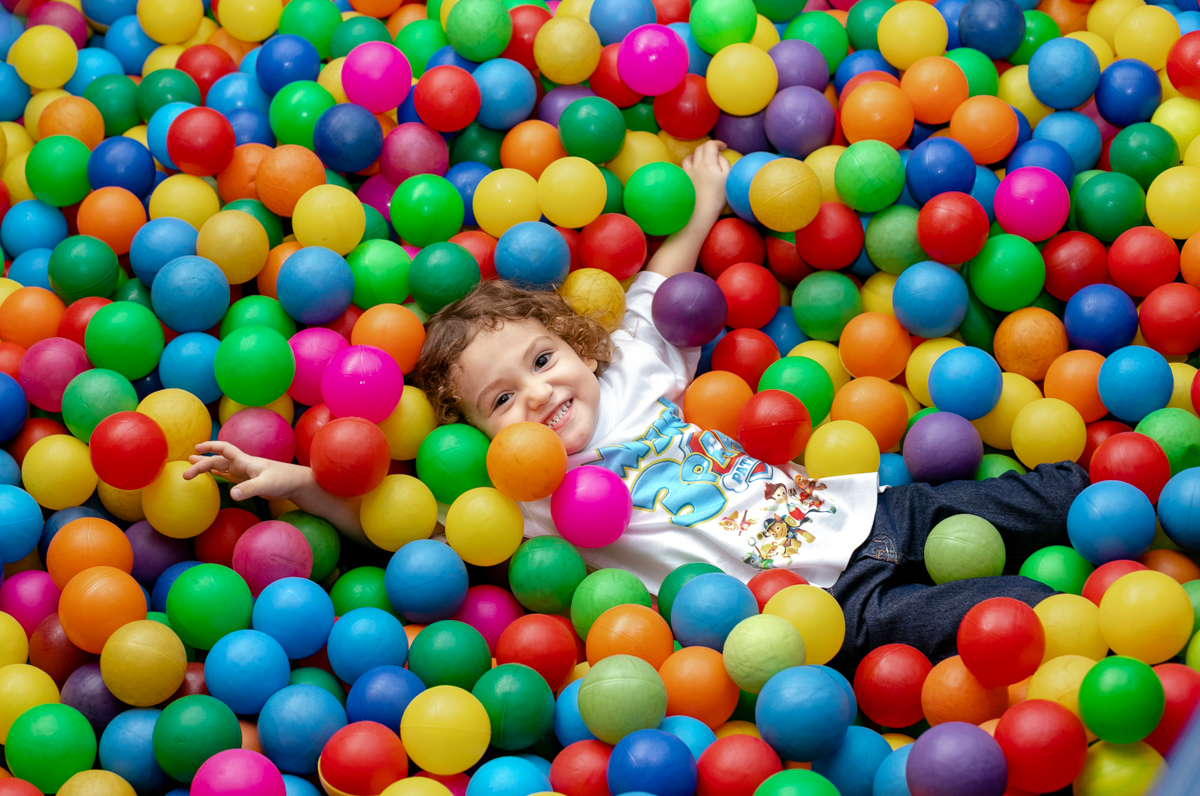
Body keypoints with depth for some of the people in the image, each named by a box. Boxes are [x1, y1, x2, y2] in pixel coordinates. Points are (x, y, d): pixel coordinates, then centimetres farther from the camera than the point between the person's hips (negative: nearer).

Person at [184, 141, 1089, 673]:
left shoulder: (631, 376, 9)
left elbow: (653, 296, 24)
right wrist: (293, 481, -11)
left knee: (1011, 501, 4)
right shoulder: (525, 494, -4)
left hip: (862, 507, 6)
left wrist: (701, 213, 26)